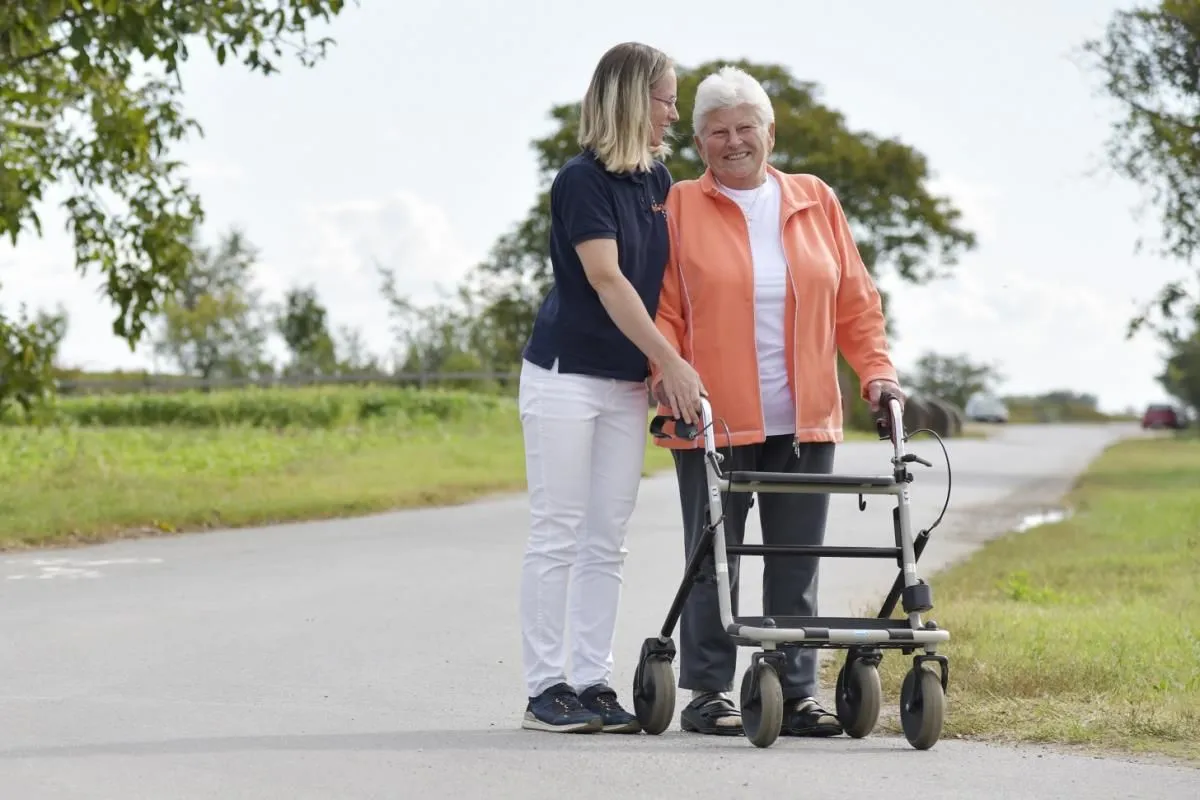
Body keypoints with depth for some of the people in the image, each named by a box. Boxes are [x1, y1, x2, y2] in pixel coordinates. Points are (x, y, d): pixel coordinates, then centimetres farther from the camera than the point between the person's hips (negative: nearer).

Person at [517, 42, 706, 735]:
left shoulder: (657, 178, 8)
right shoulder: (582, 180, -13)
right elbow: (608, 281, -19)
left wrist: (670, 369, 4)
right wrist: (671, 362, -21)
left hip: (629, 383, 7)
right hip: (567, 376, -7)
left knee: (607, 542, 7)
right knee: (557, 535, -2)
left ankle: (594, 684, 11)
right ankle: (546, 688, 3)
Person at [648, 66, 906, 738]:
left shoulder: (816, 202, 12)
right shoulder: (679, 208, 4)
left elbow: (855, 302, 15)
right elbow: (660, 308, 1)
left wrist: (876, 368, 3)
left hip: (804, 423, 3)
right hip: (713, 422, -3)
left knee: (797, 563, 5)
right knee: (713, 558, 2)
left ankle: (797, 694, 11)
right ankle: (709, 694, 10)